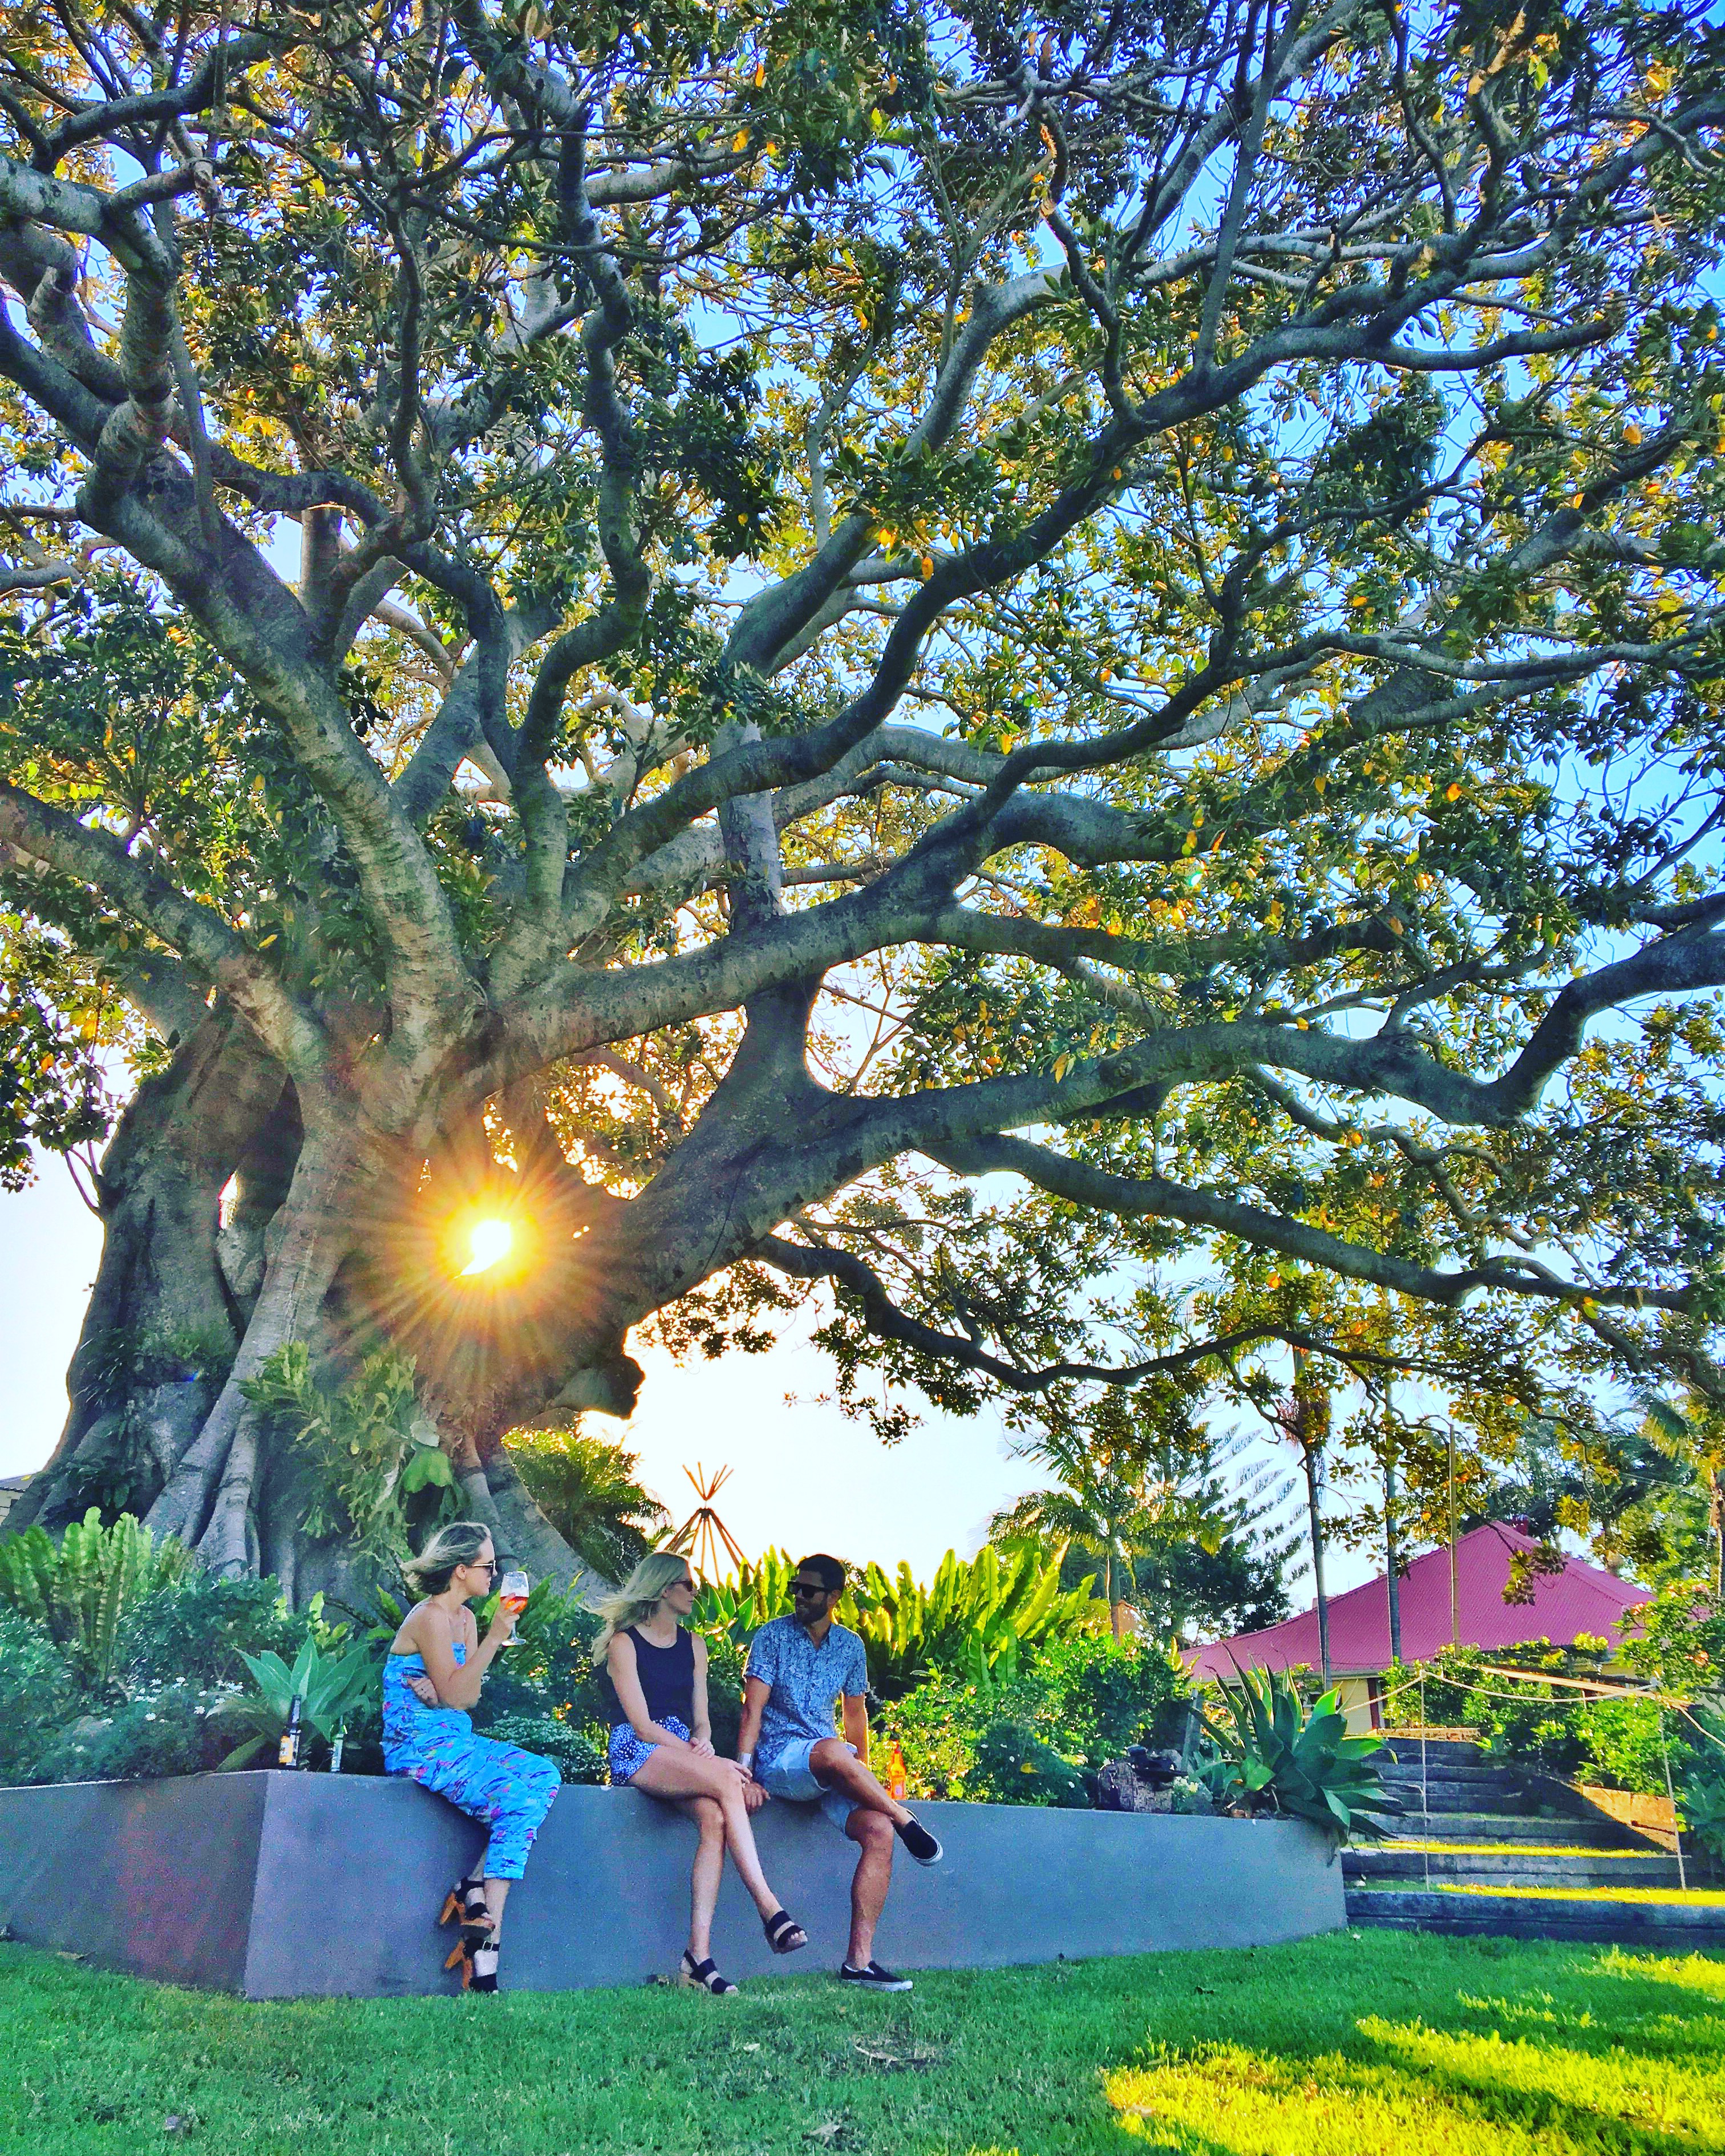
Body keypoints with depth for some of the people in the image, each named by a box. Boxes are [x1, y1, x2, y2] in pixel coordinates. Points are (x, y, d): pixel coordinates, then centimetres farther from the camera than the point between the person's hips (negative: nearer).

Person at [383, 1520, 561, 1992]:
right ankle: (486, 1928, -20)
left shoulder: (465, 1617, 14)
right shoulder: (429, 1617, -11)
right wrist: (494, 1639, -19)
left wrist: (439, 1690, -11)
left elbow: (468, 1698, 10)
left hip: (457, 1740, 8)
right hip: (421, 1747, -8)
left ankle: (475, 1886, -15)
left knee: (545, 1774, -12)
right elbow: (455, 1696, -17)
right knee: (518, 1801, -23)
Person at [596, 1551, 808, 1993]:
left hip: (684, 1754, 5)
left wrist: (704, 1742, -8)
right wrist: (709, 1761, -18)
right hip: (637, 1753, -5)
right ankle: (771, 1910, -34)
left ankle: (699, 1955, -32)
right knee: (726, 1782, -32)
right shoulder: (624, 1642, -1)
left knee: (714, 1818, -29)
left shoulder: (693, 1644, 19)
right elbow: (642, 1725, -10)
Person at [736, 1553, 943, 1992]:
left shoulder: (850, 1646, 11)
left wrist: (863, 1773, 20)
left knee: (878, 1830, -21)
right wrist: (743, 1769, -19)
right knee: (833, 1752, -39)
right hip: (778, 1759, -5)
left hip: (832, 1769, 5)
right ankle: (906, 1820, -18)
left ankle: (858, 1960, -17)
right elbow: (753, 1709, -8)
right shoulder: (772, 1637, -1)